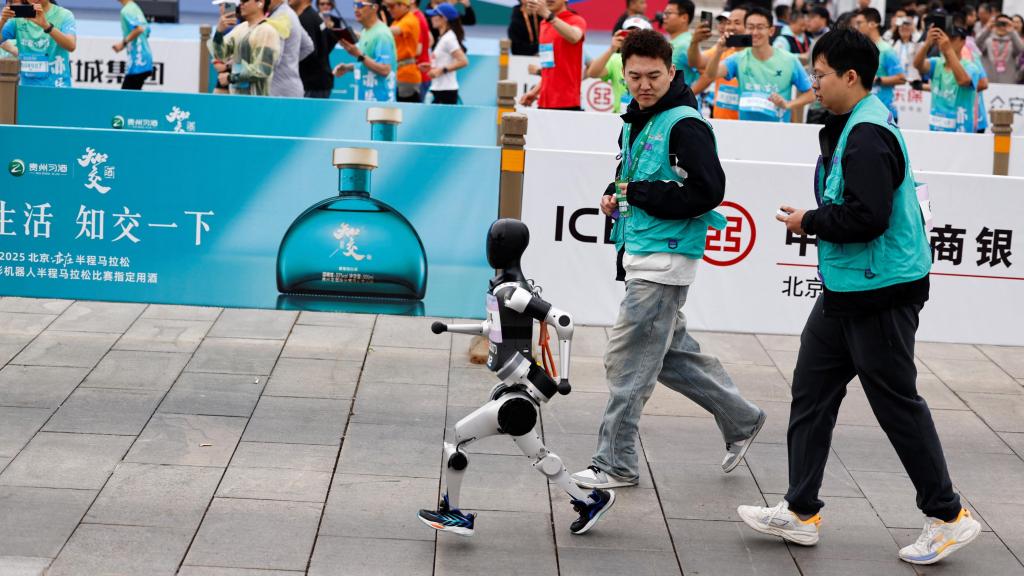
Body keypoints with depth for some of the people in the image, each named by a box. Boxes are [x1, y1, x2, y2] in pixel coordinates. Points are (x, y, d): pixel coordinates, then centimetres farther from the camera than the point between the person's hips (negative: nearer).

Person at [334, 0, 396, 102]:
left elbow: (384, 70, -22)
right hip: (363, 98, 9)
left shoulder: (381, 34, -16)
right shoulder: (365, 32, 13)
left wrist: (359, 55, -24)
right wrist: (347, 68, 8)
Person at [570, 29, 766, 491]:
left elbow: (708, 191, -22)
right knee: (671, 353, 17)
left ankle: (615, 463, 4)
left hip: (665, 259, -9)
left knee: (627, 361, -5)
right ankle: (740, 419, 31)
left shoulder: (684, 124, -15)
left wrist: (642, 194, -17)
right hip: (640, 255, 10)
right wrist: (615, 194, 6)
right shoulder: (635, 122, 13)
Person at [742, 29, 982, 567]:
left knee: (898, 404, 0)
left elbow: (866, 217, -27)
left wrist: (809, 221, -13)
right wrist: (814, 219, 7)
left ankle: (948, 517, 12)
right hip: (845, 291, 11)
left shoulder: (869, 134, -20)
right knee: (811, 391, 11)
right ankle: (800, 511, 18)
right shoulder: (851, 127, 13)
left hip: (880, 295, -10)